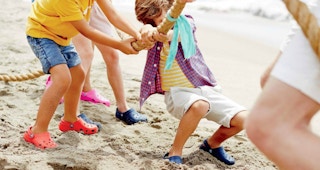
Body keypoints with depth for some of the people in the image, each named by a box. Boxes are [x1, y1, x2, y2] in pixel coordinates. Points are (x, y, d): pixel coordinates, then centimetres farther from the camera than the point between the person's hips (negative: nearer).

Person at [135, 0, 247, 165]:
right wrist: (148, 29, -48)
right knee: (199, 105, -38)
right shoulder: (154, 33, 1)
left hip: (205, 88, 3)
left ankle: (213, 143, 16)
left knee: (242, 119, -14)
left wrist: (168, 35, -50)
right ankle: (175, 152, -19)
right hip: (177, 92, -3)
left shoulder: (186, 22, 1)